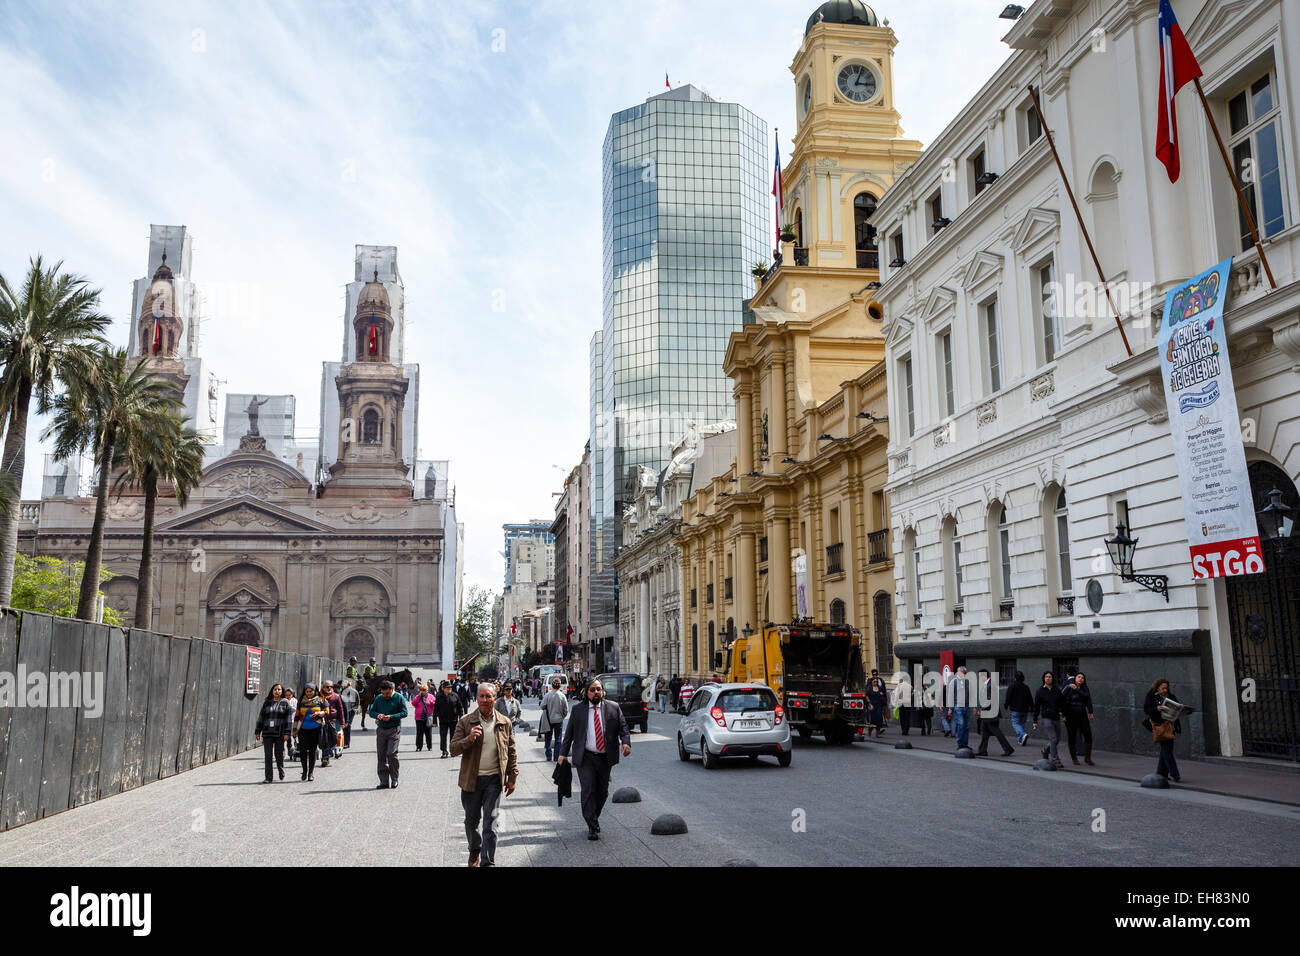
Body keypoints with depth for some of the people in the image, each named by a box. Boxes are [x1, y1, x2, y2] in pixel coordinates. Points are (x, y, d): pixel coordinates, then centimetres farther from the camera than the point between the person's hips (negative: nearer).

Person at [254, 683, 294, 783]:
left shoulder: (285, 703, 3)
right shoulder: (267, 703, 11)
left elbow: (289, 718, -1)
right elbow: (261, 717, 14)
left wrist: (287, 733, -9)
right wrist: (257, 731, 10)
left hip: (279, 733, -2)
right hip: (267, 733, 2)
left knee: (279, 754, 2)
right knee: (268, 755, -2)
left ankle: (281, 770, 30)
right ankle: (268, 777, 2)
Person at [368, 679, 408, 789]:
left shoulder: (399, 698, -2)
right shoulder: (378, 698, 9)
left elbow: (405, 713, -6)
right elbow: (371, 711, 13)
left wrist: (391, 717, -18)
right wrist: (377, 715, -10)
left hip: (394, 730, -4)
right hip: (381, 729, 4)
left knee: (391, 754, -12)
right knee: (381, 755, 3)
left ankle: (394, 780, 5)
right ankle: (384, 782, 9)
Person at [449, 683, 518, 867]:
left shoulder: (504, 723, 3)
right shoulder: (465, 722, -1)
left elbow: (511, 752, 8)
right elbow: (453, 749, -4)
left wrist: (512, 778, 5)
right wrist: (469, 739, -22)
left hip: (494, 779, -1)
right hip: (471, 779, 1)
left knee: (490, 823, -3)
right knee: (471, 820, 15)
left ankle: (488, 862, 2)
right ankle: (474, 851, 39)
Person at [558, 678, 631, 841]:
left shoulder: (613, 708, 5)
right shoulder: (578, 710, 6)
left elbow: (623, 727, 3)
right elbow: (569, 733, 9)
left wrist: (626, 742, -15)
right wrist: (563, 753, 4)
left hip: (605, 758, 2)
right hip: (585, 758, -2)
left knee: (602, 792, 9)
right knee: (588, 791, -9)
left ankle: (593, 819, 32)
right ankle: (592, 827, -4)